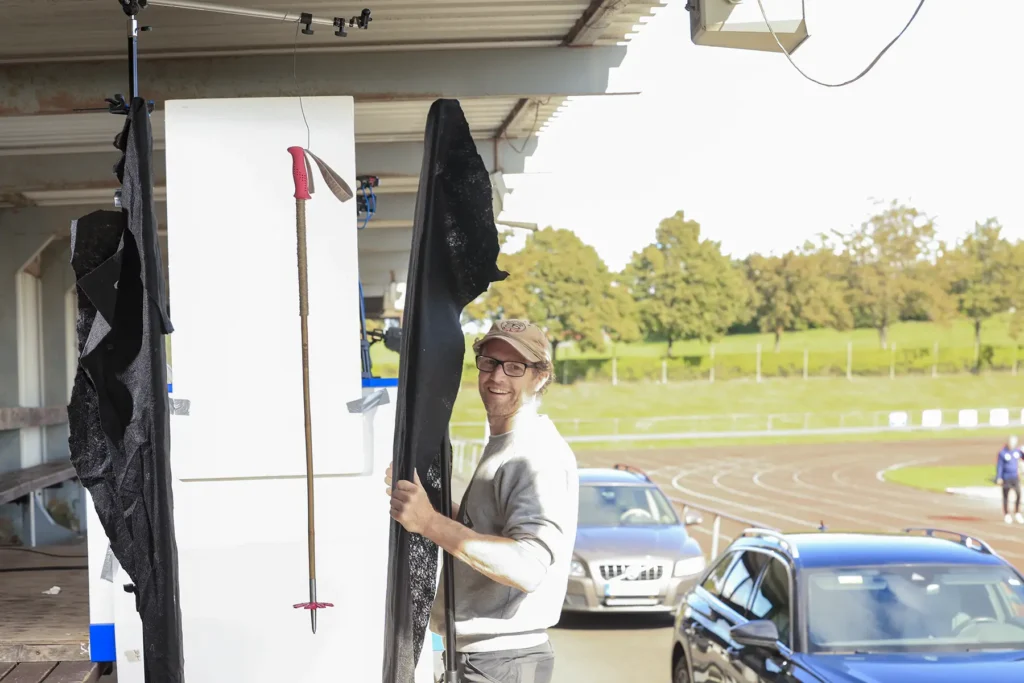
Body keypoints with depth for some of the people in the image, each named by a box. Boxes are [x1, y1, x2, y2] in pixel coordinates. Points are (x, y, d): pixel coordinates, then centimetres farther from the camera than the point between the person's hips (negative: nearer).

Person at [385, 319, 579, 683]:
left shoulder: (538, 454, -18)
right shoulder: (501, 447, 16)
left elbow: (528, 566, -29)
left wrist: (431, 523, -32)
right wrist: (431, 502, 10)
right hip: (474, 653, 10)